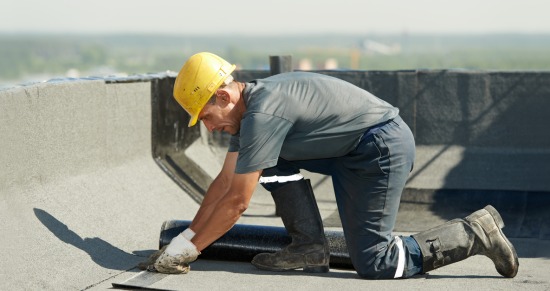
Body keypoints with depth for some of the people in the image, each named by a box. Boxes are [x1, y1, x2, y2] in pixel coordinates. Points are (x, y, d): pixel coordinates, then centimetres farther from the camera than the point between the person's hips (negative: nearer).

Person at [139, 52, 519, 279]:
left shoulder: (263, 114, -22)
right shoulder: (248, 107, 8)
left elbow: (236, 201, -19)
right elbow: (224, 182, 13)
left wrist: (189, 249, -11)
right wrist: (184, 238, 11)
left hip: (383, 146, -10)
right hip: (350, 152, 10)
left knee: (374, 264, -8)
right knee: (272, 159, 7)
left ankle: (475, 232, 0)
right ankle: (310, 247, 7)